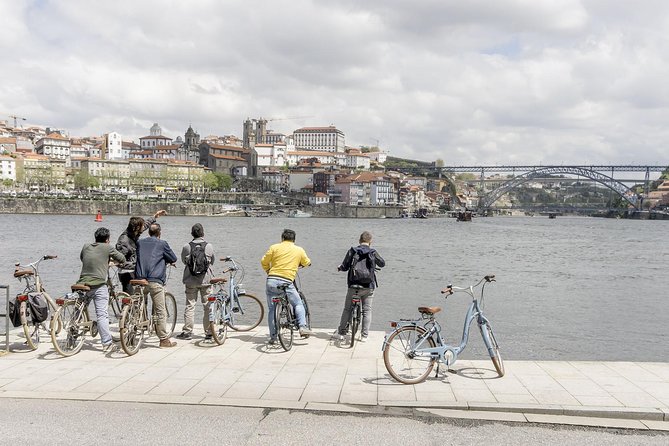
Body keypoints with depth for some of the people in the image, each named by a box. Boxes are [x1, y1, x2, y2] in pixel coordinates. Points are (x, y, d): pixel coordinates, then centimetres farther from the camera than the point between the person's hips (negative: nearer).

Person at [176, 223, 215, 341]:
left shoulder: (186, 247, -4)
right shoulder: (209, 246, -4)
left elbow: (184, 261, 11)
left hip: (191, 280, 1)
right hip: (206, 279, 0)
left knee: (190, 306, 6)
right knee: (208, 306, 5)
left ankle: (187, 331, 9)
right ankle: (209, 332, 8)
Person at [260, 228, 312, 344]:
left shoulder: (274, 247, 8)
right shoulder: (299, 250, 11)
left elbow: (264, 262, 7)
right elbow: (307, 263, 26)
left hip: (271, 281, 1)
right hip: (286, 282, -1)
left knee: (272, 309, 11)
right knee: (298, 304, 16)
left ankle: (273, 336, 11)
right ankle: (303, 327, -1)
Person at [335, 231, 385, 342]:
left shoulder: (352, 251, -4)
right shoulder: (373, 252, -3)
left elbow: (345, 267, -5)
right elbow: (382, 263, 12)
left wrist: (339, 267, 17)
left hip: (354, 286, 0)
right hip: (369, 287, 0)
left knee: (347, 309, 12)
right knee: (367, 310, 10)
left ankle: (341, 333, 14)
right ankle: (364, 335, 9)